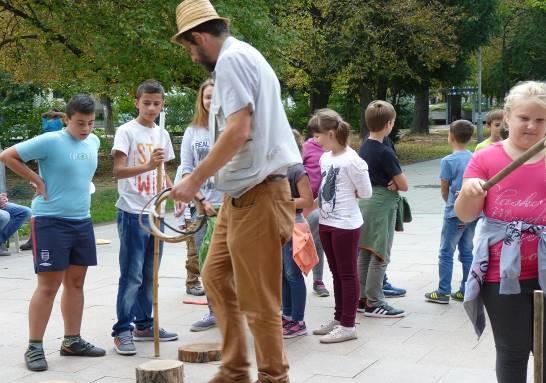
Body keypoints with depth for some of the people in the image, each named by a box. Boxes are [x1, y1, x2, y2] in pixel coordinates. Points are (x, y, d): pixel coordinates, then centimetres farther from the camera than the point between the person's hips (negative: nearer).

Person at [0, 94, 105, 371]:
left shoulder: (94, 142, 8)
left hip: (82, 221, 7)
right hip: (50, 221, -7)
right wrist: (37, 180, -11)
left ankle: (72, 341, 23)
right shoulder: (49, 141, -13)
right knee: (49, 286, -5)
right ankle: (34, 347, 4)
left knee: (75, 282, 12)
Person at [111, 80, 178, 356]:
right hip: (133, 213, -7)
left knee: (150, 274, 13)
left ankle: (144, 324, 23)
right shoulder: (127, 131, -8)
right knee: (132, 275, -5)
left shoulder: (162, 135, 13)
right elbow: (117, 171, -17)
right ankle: (122, 331, 2)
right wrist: (148, 166, -31)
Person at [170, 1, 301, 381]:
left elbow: (238, 131, -24)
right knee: (216, 277, 16)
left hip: (256, 196, -11)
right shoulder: (245, 57, 18)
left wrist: (196, 179, -19)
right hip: (241, 194, 11)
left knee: (256, 299, -2)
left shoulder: (231, 59, -13)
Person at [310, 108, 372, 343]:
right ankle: (339, 318, 28)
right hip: (326, 222, 8)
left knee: (347, 273, 1)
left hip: (345, 224, -8)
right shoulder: (325, 158, 6)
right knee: (336, 272, 17)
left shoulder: (351, 160, -18)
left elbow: (365, 192, -11)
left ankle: (348, 326, 8)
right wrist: (318, 200, 3)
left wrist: (346, 196, -1)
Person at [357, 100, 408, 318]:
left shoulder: (364, 148, 7)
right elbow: (403, 185, -14)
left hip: (365, 201, 9)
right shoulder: (385, 152, -17)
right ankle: (374, 303, 0)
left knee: (364, 253, 12)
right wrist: (394, 184, 6)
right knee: (380, 256, -3)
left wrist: (388, 183, -1)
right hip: (382, 205, -9)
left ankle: (362, 298, 18)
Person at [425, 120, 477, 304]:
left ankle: (443, 292, 6)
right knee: (467, 251, 13)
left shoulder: (448, 161, -11)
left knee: (446, 253, 3)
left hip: (455, 213, -5)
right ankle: (466, 291, 16)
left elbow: (444, 189, -4)